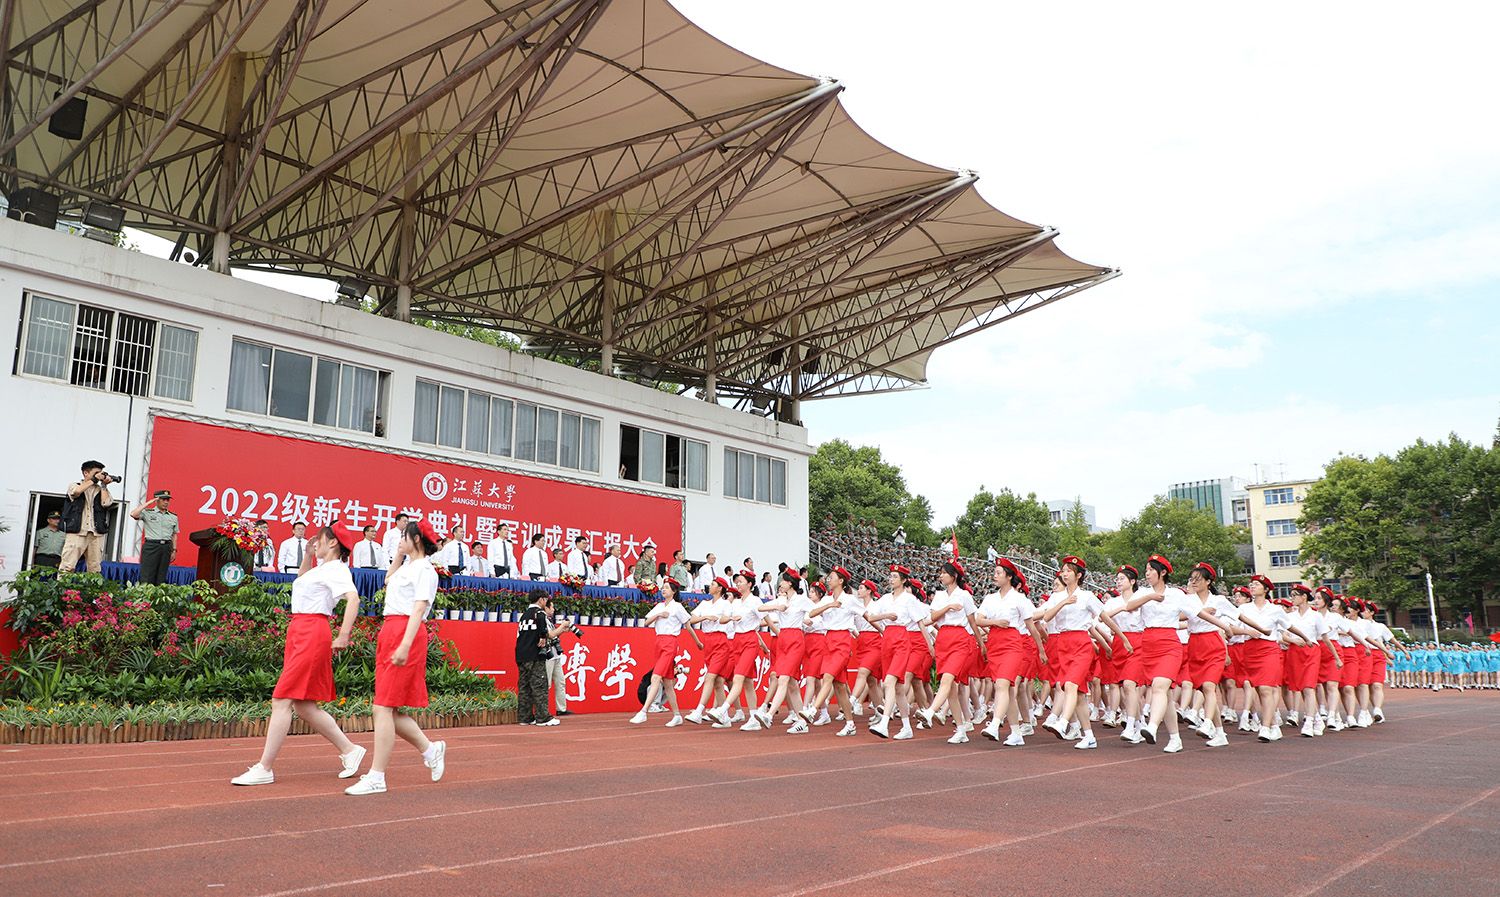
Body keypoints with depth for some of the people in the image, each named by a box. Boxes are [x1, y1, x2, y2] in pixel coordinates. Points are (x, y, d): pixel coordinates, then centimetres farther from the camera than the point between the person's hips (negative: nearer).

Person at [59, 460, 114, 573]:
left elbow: (106, 503, 0)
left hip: (96, 534, 3)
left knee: (94, 569, 0)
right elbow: (76, 492, -11)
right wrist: (94, 480, -2)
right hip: (77, 532, -2)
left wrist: (104, 485, 6)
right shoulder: (74, 486, 14)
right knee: (67, 567, -10)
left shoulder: (101, 490, 18)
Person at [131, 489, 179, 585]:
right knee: (147, 577, -7)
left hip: (166, 547, 4)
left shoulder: (173, 517, 15)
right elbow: (133, 514, -15)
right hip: (151, 546, -4)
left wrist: (174, 550, 11)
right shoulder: (148, 513, 3)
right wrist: (149, 502, -11)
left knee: (161, 577, 4)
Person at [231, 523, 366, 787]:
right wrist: (308, 554, 27)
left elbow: (353, 598, -25)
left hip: (312, 634, -10)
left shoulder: (336, 569, -9)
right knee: (303, 706, 10)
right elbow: (301, 579, 42)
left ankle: (264, 769, -5)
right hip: (298, 632, 10)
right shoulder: (321, 568, 21)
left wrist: (343, 636, -31)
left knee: (281, 700, -9)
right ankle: (349, 750, 19)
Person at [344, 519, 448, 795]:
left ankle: (376, 777, -7)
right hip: (389, 632, 10)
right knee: (388, 708, 9)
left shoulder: (425, 570, -7)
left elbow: (419, 609, -17)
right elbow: (388, 580, 41)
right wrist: (399, 554, 28)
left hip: (406, 634, -9)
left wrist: (405, 645, -26)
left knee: (384, 707, -10)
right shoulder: (407, 566, 20)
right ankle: (430, 749, 22)